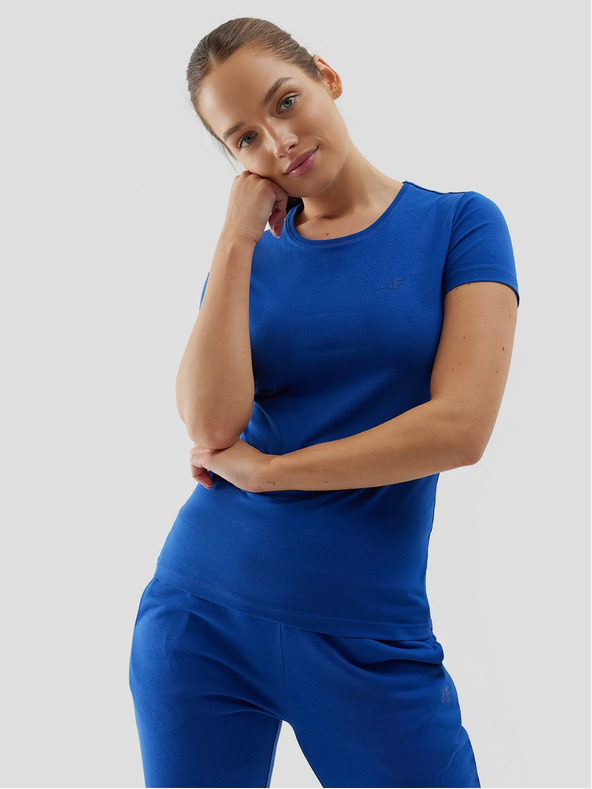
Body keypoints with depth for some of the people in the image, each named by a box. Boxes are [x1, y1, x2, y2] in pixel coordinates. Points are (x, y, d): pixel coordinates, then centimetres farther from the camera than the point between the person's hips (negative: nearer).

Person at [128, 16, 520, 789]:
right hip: (203, 615, 3)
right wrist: (238, 238, -8)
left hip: (368, 634, -2)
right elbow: (211, 427, -10)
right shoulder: (249, 255, 6)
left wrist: (262, 470, -8)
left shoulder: (458, 223, -1)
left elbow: (461, 427, -14)